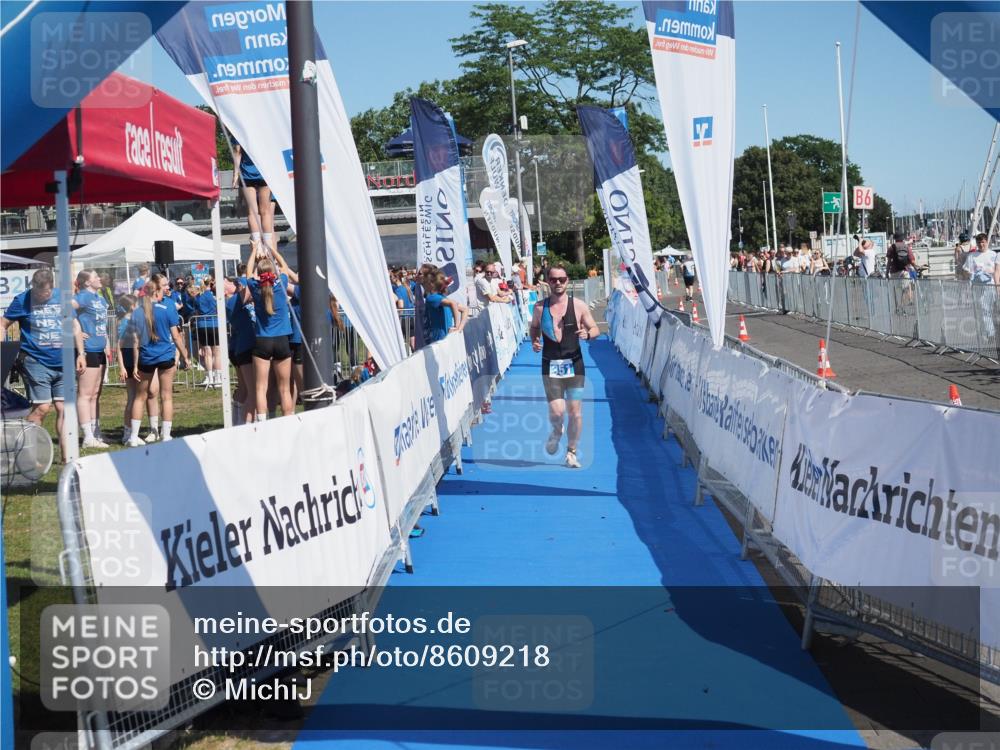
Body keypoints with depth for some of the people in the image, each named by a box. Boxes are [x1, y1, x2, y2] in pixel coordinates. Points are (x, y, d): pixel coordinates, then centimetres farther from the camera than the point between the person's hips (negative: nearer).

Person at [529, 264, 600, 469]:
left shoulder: (578, 306, -1)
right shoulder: (540, 307, 2)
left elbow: (596, 329, 6)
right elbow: (534, 327, 19)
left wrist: (587, 333, -17)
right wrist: (534, 341, -2)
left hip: (574, 364, 0)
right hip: (550, 366, 0)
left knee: (575, 410, 0)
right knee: (556, 410, -10)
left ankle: (571, 452, 18)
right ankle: (556, 432, 26)